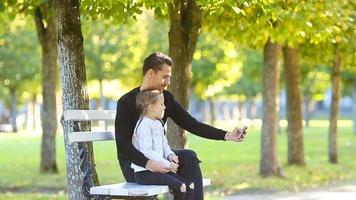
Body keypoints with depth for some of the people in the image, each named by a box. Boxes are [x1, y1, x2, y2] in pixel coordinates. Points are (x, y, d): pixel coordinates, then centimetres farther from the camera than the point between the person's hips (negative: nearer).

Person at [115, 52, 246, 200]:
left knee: (189, 156, -22)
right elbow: (123, 145, -21)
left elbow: (192, 125, 0)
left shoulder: (166, 98, 3)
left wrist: (227, 136, -10)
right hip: (133, 162, -6)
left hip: (156, 157, 6)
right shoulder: (126, 102, -14)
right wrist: (148, 164, -35)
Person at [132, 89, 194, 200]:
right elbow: (146, 152, -21)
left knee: (190, 185, -1)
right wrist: (167, 164, -19)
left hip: (158, 169, 10)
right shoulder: (144, 125, -15)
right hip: (144, 173, -10)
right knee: (180, 186, -23)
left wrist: (170, 155, 0)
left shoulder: (158, 124, 18)